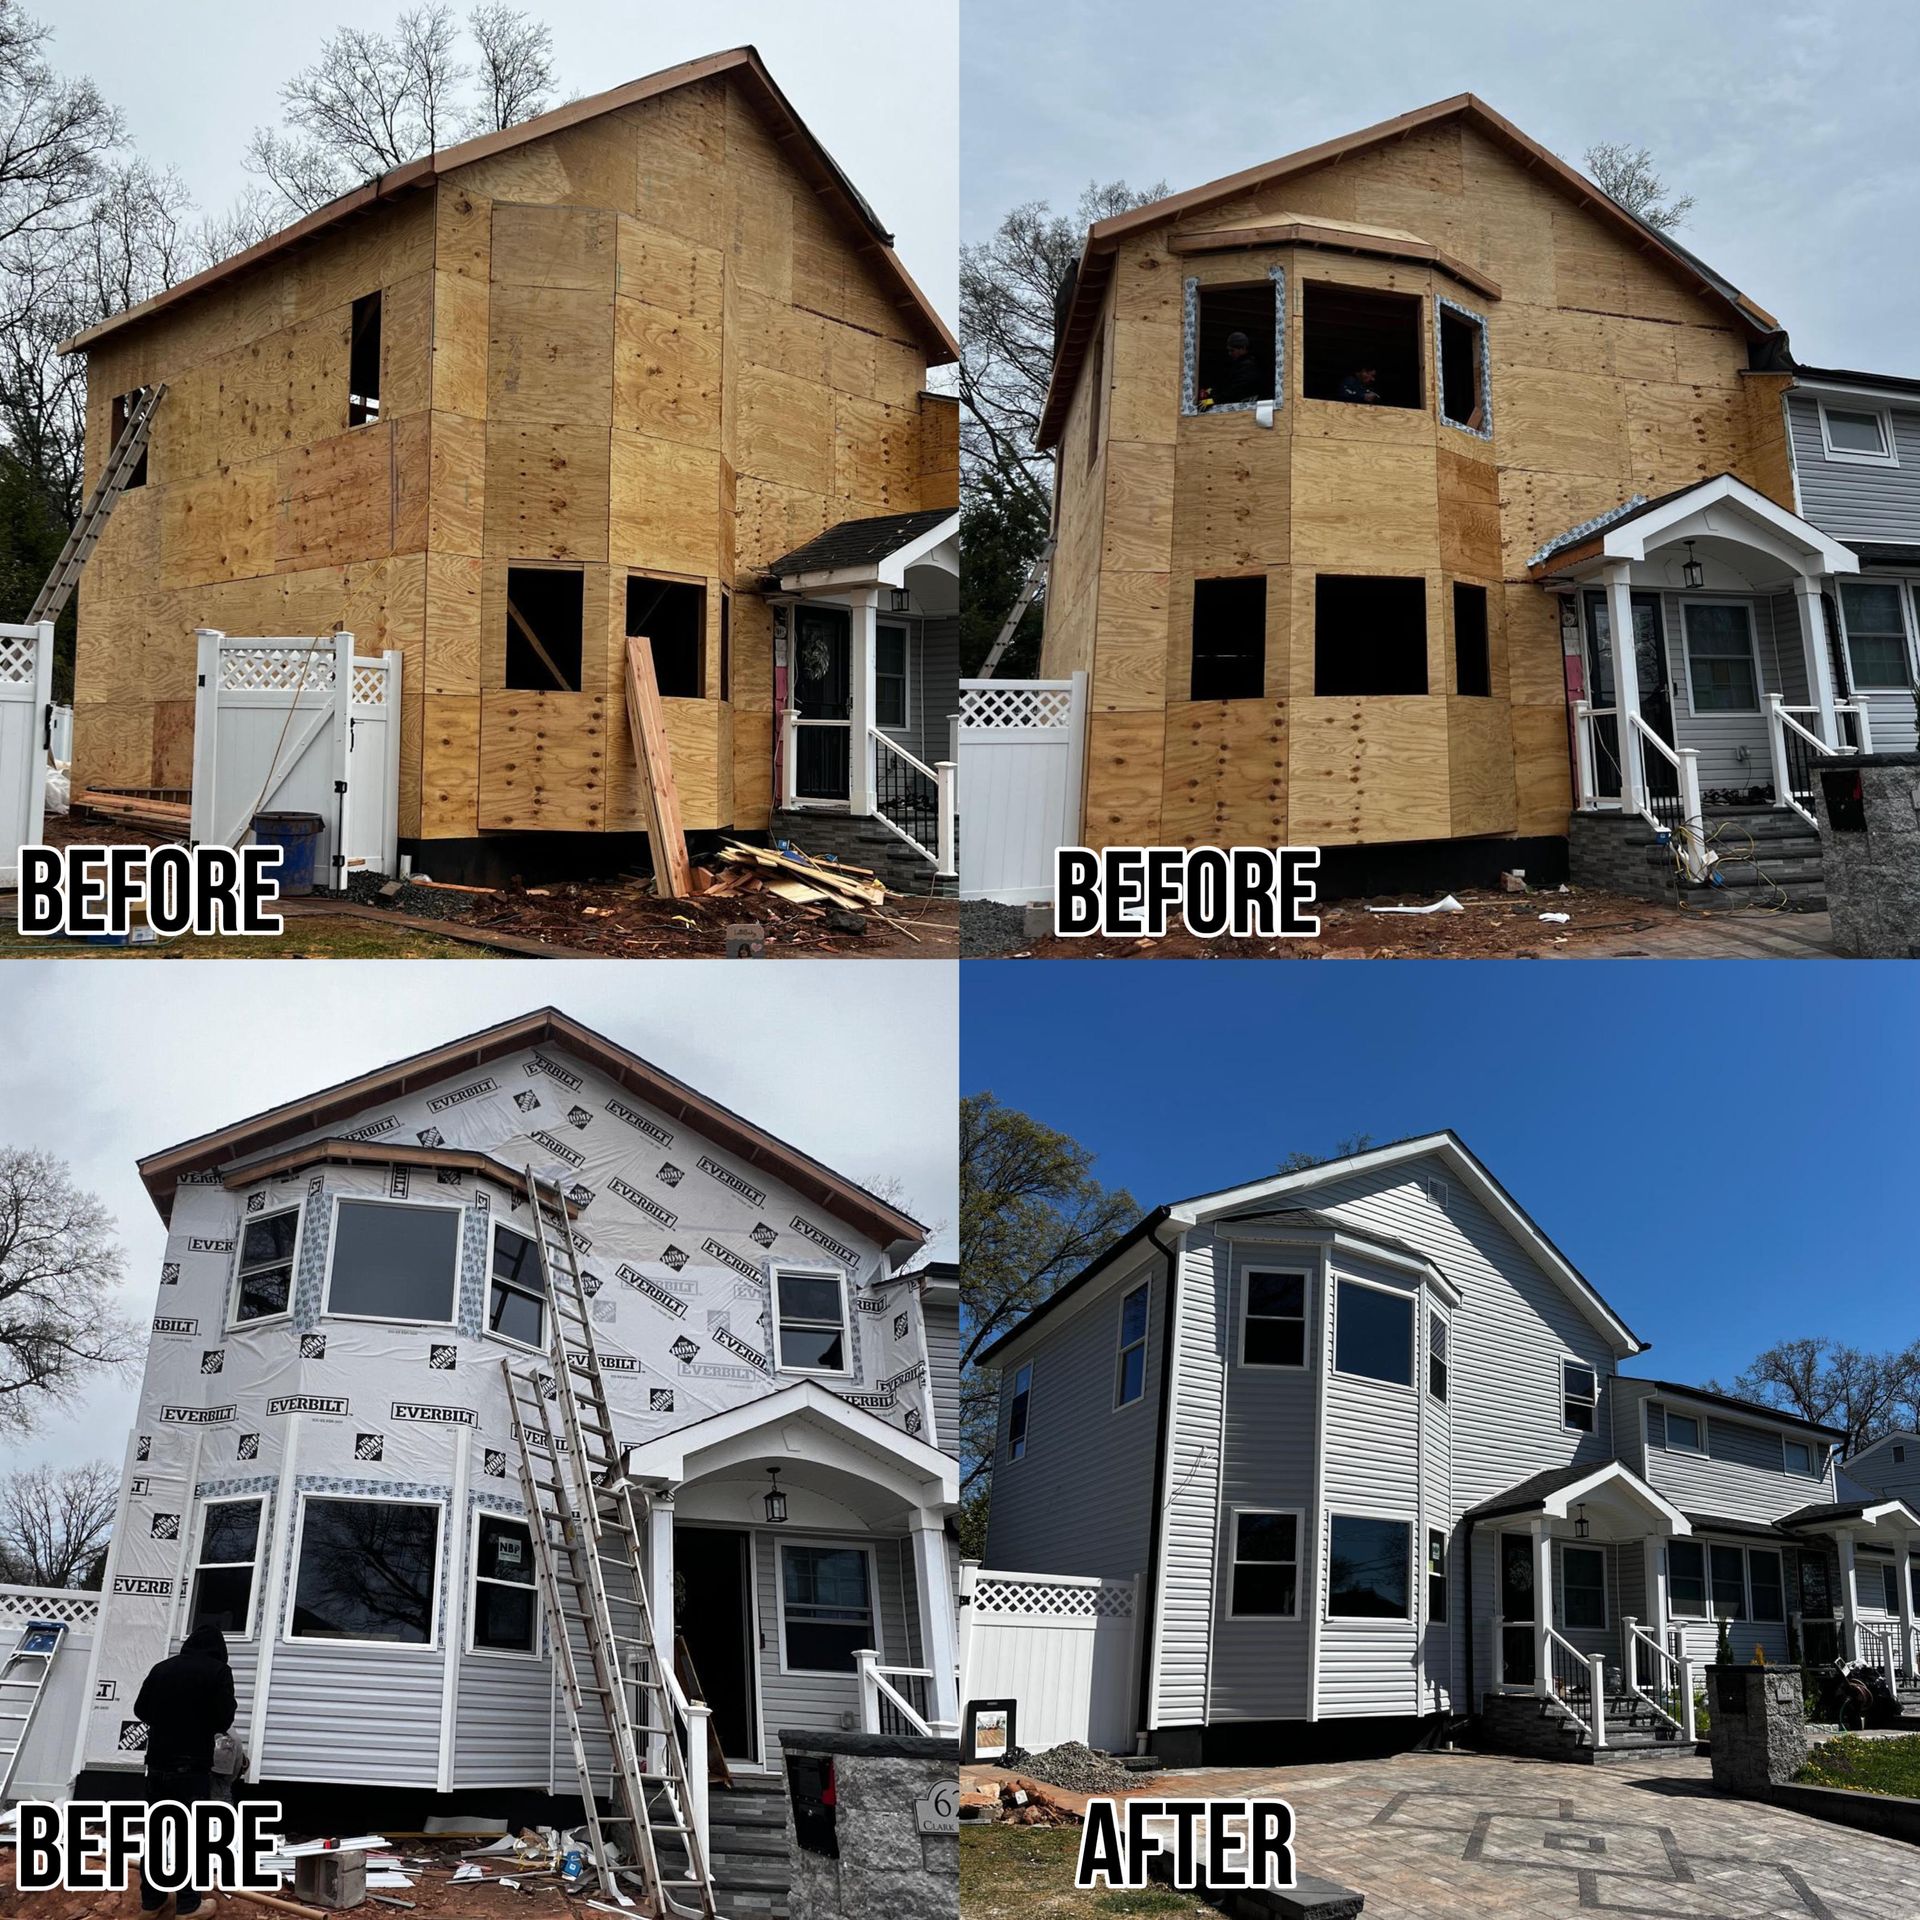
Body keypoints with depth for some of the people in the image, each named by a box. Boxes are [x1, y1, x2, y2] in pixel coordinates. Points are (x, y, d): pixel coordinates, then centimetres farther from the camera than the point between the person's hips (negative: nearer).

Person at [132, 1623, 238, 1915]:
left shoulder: (162, 1668, 8)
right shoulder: (218, 1671, -7)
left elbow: (141, 1709, 13)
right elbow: (224, 1719, -12)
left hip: (158, 1763, 5)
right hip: (192, 1766, -5)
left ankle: (151, 1899, 20)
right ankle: (187, 1904, 2)